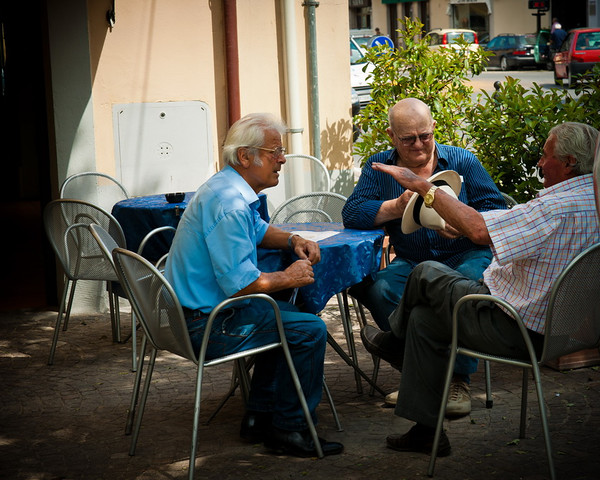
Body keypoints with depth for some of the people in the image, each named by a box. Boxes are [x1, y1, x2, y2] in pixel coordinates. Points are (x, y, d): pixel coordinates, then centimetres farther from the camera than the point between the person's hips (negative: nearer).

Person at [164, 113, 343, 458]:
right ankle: (289, 431, 0)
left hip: (192, 310, 11)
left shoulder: (232, 188, 11)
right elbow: (241, 284, -29)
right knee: (310, 330, -12)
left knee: (285, 316, 27)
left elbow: (258, 231, 31)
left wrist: (293, 240, 11)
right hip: (208, 324, -11)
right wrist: (288, 278, -12)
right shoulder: (230, 203, -24)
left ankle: (259, 418, 28)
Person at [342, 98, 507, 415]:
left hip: (467, 256, -2)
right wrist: (398, 207, -20)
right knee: (376, 287, -29)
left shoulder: (463, 162, 5)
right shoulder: (379, 167, 9)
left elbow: (497, 211, -1)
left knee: (469, 280, -37)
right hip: (411, 263, 2)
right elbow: (352, 213, -5)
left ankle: (459, 380, -24)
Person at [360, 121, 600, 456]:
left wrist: (422, 186, -22)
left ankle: (394, 341, 36)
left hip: (519, 333, -10)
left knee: (427, 274, 7)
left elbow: (479, 230, -33)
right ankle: (425, 429, 25)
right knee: (424, 317, 19)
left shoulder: (561, 207, -27)